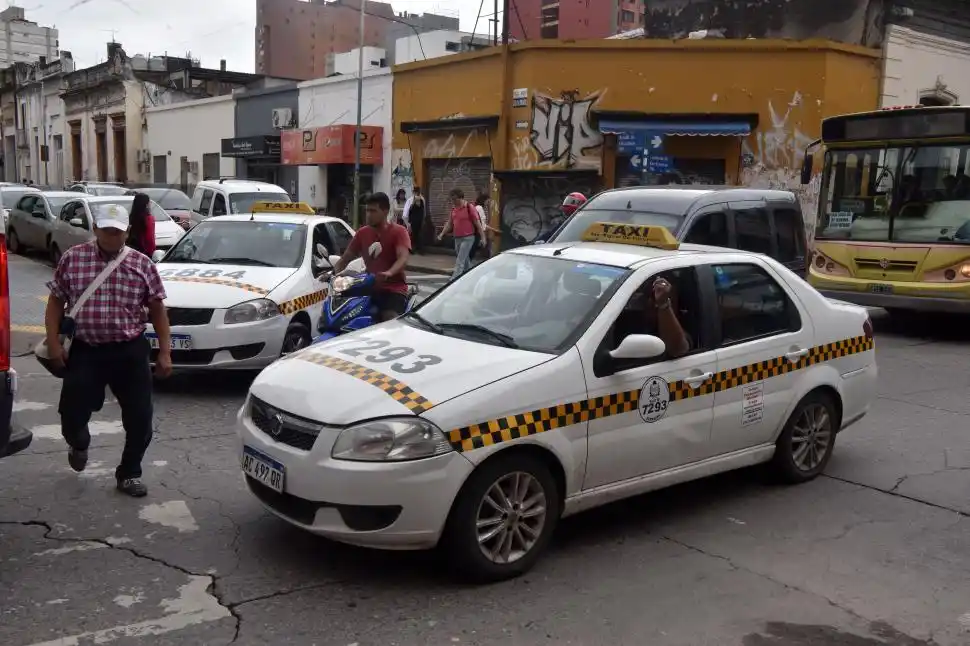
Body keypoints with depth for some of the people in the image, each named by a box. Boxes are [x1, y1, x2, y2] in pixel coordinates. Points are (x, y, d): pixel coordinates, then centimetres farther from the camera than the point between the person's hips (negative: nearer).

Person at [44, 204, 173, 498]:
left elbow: (157, 309, 4)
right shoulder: (72, 258, 0)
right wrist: (53, 342, -4)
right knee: (72, 415, 4)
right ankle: (79, 444, 41)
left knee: (140, 418, 0)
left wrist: (164, 352, -2)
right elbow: (56, 301, 6)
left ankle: (129, 474, 21)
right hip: (84, 351, 0)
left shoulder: (142, 264, 0)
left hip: (130, 352, 0)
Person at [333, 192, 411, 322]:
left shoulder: (398, 231, -5)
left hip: (394, 289, -5)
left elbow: (403, 259, -20)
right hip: (370, 288, 5)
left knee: (390, 322, -30)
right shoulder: (362, 233, 12)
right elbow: (345, 258, 14)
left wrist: (389, 273, -41)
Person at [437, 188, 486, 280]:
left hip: (467, 238, -7)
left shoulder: (469, 207, -10)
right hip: (457, 238, 7)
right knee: (465, 261, 15)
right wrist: (442, 234, 8)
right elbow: (449, 223, 17)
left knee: (460, 261, -11)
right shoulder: (454, 208, 9)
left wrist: (482, 237, -11)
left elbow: (477, 223, -10)